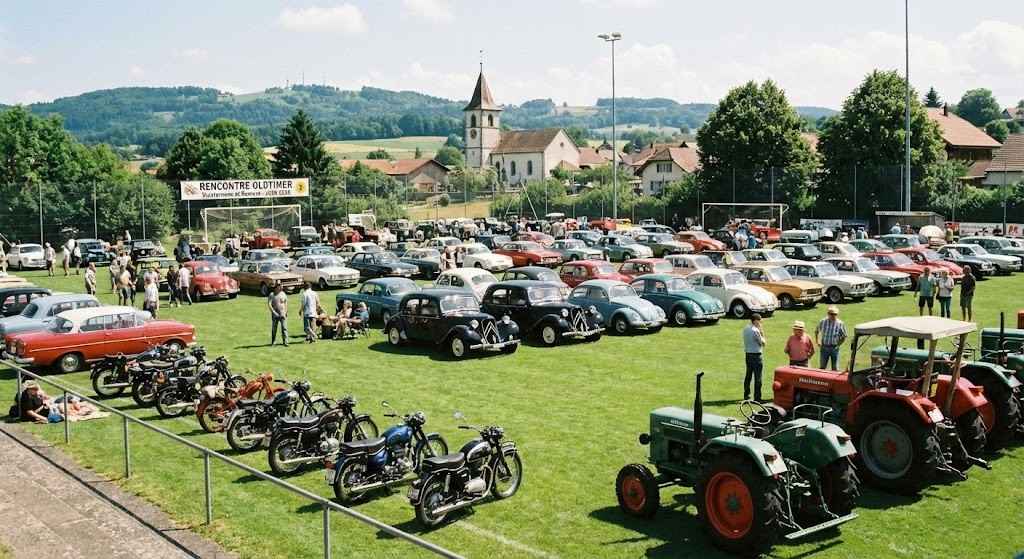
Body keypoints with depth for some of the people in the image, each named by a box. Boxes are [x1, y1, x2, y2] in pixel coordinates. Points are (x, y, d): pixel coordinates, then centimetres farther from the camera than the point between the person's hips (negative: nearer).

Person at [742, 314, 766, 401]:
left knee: (748, 375, 17)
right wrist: (762, 333, 0)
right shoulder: (755, 330, -18)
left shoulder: (746, 329, 8)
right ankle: (757, 397, 1)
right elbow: (763, 342, -10)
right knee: (757, 377, -2)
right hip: (757, 355, -8)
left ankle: (746, 395, 25)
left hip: (748, 354, 8)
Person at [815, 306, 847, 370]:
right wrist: (818, 342, 6)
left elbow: (844, 336, 6)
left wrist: (838, 344, -2)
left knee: (835, 369, 6)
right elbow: (816, 331, 12)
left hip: (834, 348, -1)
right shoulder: (823, 321, -4)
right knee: (822, 367, 7)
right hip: (824, 347, 1)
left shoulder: (840, 324, -6)